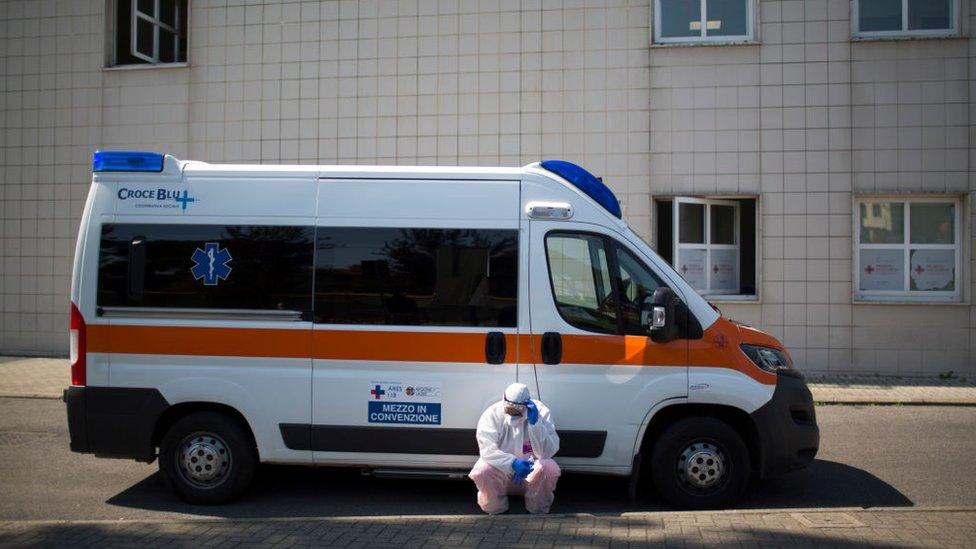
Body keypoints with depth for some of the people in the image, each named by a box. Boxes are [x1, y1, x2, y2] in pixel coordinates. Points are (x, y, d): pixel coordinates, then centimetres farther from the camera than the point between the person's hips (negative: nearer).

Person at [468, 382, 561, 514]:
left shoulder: (541, 412, -15)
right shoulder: (492, 414, -15)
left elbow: (546, 453, -24)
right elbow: (487, 451, -22)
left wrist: (535, 424, -36)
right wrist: (513, 463, -36)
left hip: (532, 476, 0)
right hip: (501, 477, 0)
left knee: (550, 468, -31)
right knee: (481, 471, -30)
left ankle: (537, 511, -4)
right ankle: (495, 511, -1)